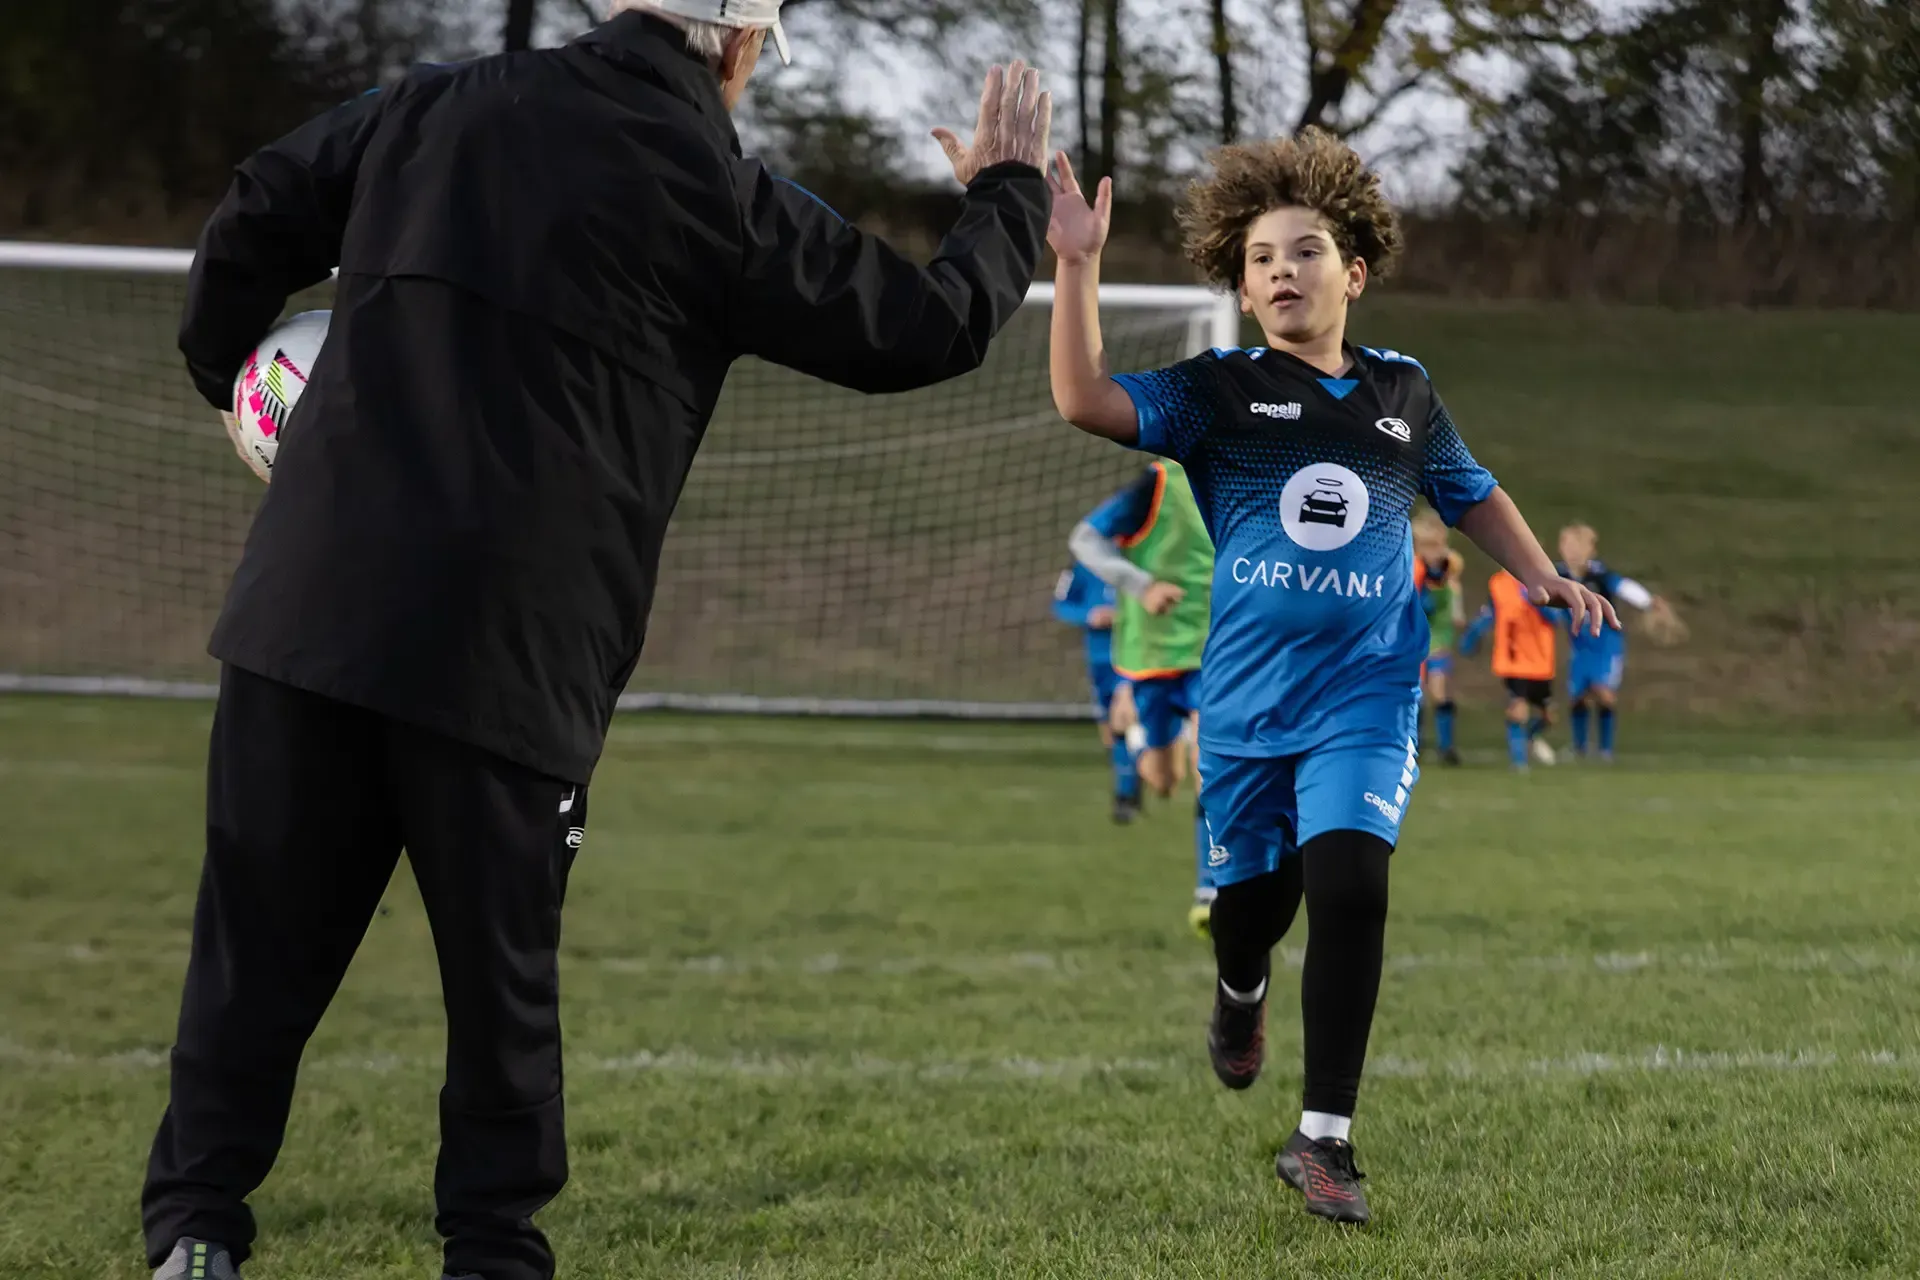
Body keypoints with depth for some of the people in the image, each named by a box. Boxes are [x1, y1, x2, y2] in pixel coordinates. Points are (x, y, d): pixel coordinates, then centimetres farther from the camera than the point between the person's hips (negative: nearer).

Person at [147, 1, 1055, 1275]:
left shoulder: (438, 108, 10)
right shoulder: (724, 201, 0)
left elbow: (255, 221, 17)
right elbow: (930, 326, 9)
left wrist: (227, 364, 36)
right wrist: (1009, 190, 27)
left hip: (310, 610, 3)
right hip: (513, 656, -3)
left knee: (260, 945, 8)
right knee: (502, 976, 10)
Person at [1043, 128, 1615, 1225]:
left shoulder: (1405, 391, 7)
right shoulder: (1220, 391, -1)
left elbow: (1471, 493, 24)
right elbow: (1087, 400, -16)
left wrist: (1543, 575, 11)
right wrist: (1078, 265, -24)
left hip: (1366, 691, 0)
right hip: (1249, 692, 0)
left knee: (1350, 885, -19)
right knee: (1253, 892, 12)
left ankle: (1325, 1136, -12)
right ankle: (1241, 991, 52)